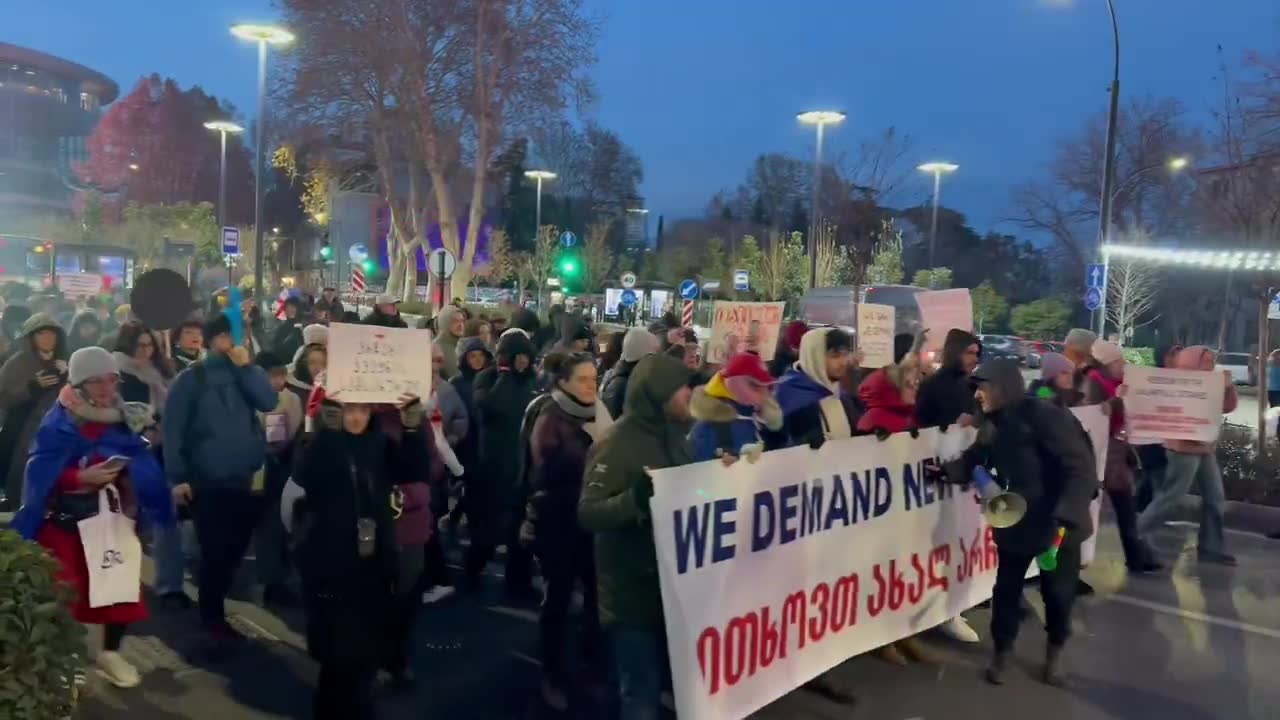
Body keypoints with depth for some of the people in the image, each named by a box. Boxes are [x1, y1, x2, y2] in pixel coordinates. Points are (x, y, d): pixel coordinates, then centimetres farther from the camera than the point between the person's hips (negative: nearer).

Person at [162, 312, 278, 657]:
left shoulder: (248, 373, 10)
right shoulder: (191, 378, -3)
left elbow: (269, 402, -8)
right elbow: (171, 427, -7)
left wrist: (245, 366, -15)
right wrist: (177, 476, -12)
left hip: (245, 479, 4)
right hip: (206, 481, -4)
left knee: (234, 551, 11)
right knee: (214, 554, -2)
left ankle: (213, 613, 31)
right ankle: (213, 622, 14)